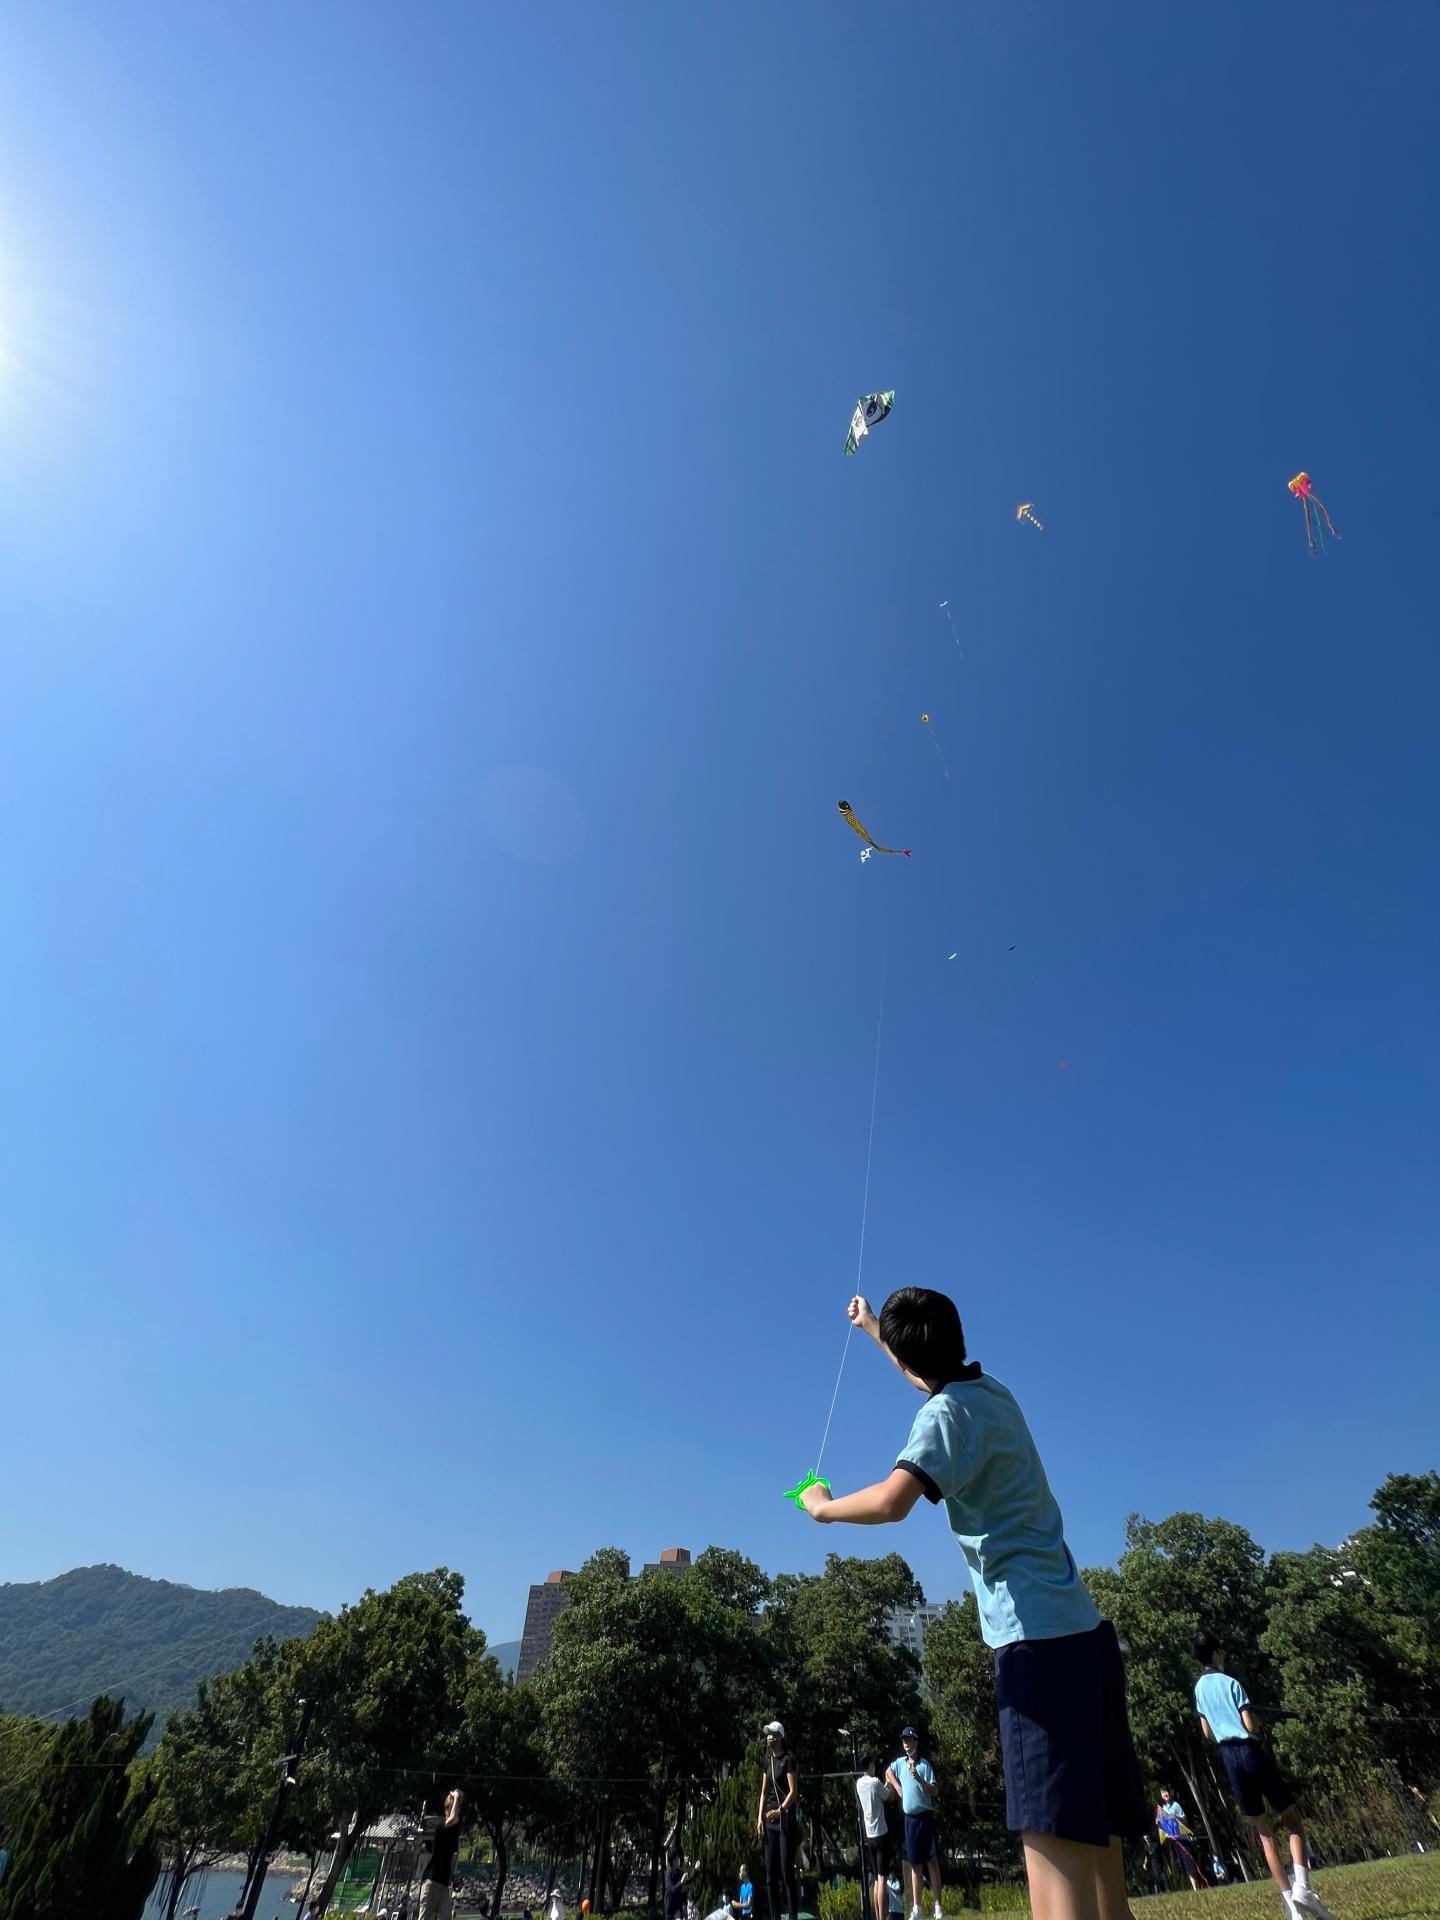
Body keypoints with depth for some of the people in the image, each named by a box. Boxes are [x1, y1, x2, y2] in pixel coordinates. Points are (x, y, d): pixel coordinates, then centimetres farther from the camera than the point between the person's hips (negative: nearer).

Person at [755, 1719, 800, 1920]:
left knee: (787, 1871, -7)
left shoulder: (788, 1759, -9)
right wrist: (760, 1817, 7)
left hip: (786, 1818, -7)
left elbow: (793, 1791, -15)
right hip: (770, 1820, 7)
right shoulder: (768, 1761, 12)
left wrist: (780, 1810, -26)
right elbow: (764, 1791, 15)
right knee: (770, 1872, 9)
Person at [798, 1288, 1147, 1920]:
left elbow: (892, 1500, -29)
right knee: (1096, 1832, 15)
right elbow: (934, 1367, 35)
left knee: (1054, 1840, -12)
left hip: (1038, 1637, -9)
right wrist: (876, 1326, 48)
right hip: (1084, 1629, 9)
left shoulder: (947, 1413, -14)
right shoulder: (993, 1391, 12)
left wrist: (823, 1506, -9)